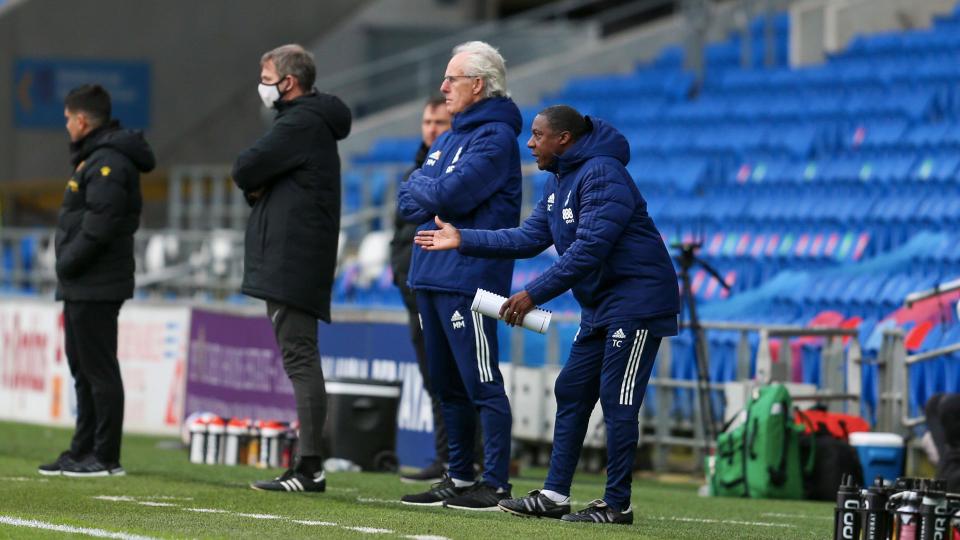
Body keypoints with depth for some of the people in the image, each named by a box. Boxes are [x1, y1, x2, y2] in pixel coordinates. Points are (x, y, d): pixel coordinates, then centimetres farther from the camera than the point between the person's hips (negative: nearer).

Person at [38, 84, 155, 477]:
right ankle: (83, 451, 21)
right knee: (83, 369, 15)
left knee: (99, 370, -8)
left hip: (95, 287, -11)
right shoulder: (95, 157, 17)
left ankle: (105, 457, -6)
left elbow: (101, 223, -24)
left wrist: (68, 263, -16)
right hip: (81, 286, 11)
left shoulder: (108, 162, -16)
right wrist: (68, 266, 10)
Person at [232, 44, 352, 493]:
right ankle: (308, 466, 10)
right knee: (300, 359, 9)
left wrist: (253, 183, 6)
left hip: (291, 263, -10)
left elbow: (245, 170, -15)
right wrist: (259, 189, 0)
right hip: (290, 265, 10)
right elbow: (250, 176, 22)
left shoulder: (301, 123, -12)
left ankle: (309, 467, -14)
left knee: (300, 358, -11)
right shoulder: (315, 122, 21)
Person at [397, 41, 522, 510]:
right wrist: (436, 199, -7)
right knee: (447, 384, 12)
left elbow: (453, 193, -20)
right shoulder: (450, 137, 19)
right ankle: (459, 479, 19)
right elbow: (408, 201, 13)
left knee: (481, 383, -8)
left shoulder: (494, 137, -9)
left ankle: (496, 485, -7)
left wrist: (422, 189, -1)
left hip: (467, 278, -9)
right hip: (430, 276, 9)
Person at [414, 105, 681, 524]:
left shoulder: (601, 175, -19)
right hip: (599, 305, 11)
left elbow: (588, 249, -26)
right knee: (571, 392, 9)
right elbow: (530, 238, 10)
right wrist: (464, 241, 5)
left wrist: (534, 294, -26)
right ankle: (554, 495, 11)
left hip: (636, 302, -11)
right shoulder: (558, 181, 13)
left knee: (617, 402, -9)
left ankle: (617, 504, -5)